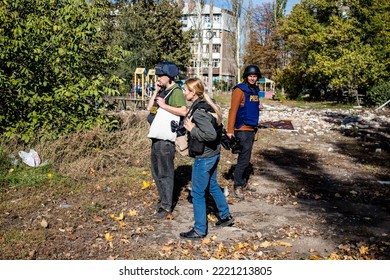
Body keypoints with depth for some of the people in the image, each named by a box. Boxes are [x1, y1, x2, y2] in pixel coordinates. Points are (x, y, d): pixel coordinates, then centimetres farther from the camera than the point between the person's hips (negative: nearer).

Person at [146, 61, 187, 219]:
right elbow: (149, 107, 11)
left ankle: (167, 207, 6)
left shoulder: (176, 92, -13)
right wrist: (155, 92, 3)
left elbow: (183, 111, -27)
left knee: (165, 173, -3)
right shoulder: (162, 91, 14)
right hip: (156, 137, 10)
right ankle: (163, 199, 32)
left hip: (166, 139, -10)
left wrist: (164, 105, -24)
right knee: (156, 172, 18)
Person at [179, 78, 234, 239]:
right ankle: (225, 216, 41)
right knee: (212, 186, 26)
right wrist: (190, 126, 5)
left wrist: (192, 129, -20)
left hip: (204, 157, -10)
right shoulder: (206, 105, 5)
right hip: (213, 154, 10)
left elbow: (211, 135, -31)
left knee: (198, 193, 3)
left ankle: (199, 230, 15)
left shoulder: (199, 112, -24)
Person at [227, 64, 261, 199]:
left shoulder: (256, 90, 13)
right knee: (244, 158, -7)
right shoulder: (240, 90, -11)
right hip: (242, 129, -8)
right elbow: (233, 110, -16)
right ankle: (238, 185, 4)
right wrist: (230, 130, -18)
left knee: (246, 158, 14)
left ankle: (242, 182, 24)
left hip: (252, 128, 8)